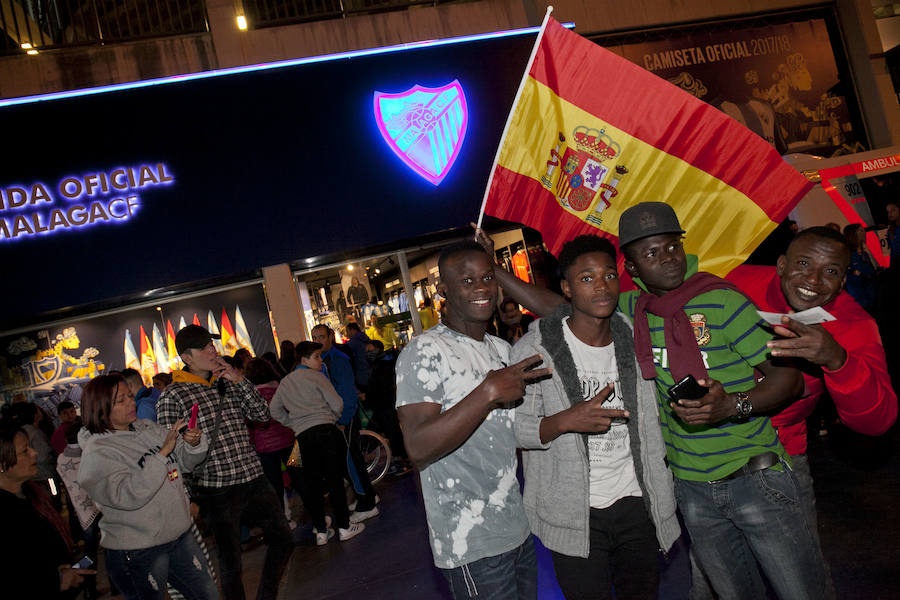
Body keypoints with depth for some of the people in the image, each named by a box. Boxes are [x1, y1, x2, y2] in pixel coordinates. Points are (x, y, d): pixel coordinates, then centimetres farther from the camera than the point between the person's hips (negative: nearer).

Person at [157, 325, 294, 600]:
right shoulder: (172, 396, -7)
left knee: (283, 540, 13)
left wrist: (240, 380, -5)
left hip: (254, 479, 6)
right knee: (231, 561, 8)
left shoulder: (227, 382, 10)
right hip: (218, 490, -6)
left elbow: (262, 414, 6)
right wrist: (187, 498, -12)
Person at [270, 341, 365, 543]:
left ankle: (321, 531, 12)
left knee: (313, 483, 9)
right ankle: (344, 526, 5)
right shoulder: (316, 376, -2)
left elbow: (275, 411, 18)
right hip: (325, 430, -5)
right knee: (334, 479, 0)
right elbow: (337, 404, -4)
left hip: (303, 436, 5)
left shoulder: (284, 383, 16)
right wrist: (332, 418, 16)